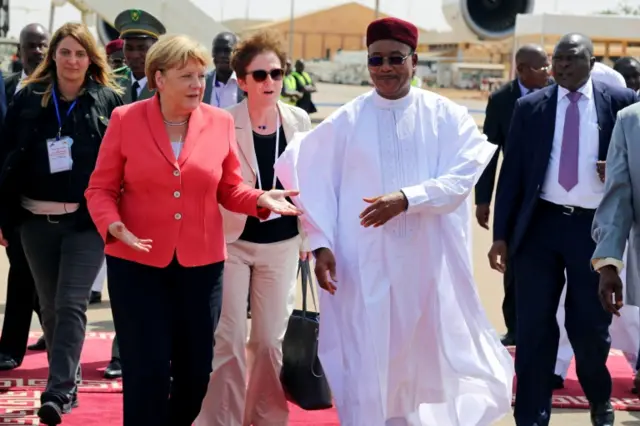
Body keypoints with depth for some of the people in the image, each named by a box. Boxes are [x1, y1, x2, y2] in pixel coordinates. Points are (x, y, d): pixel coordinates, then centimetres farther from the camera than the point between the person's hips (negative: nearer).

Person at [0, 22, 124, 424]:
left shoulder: (109, 101, -2)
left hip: (88, 220, -3)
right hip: (37, 219, 3)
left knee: (71, 306, -8)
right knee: (50, 307, 12)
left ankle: (58, 393, -9)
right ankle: (69, 381, 27)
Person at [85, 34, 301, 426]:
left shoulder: (220, 122, 1)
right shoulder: (125, 119, -5)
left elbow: (229, 190, 9)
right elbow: (101, 188, -2)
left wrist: (261, 199, -11)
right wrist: (113, 225, -20)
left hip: (201, 262, 3)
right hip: (137, 262, -3)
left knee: (197, 370, 10)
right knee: (147, 372, -2)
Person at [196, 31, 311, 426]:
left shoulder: (299, 121, -1)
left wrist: (308, 234, 9)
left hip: (281, 245, 3)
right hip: (232, 242, -3)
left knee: (272, 339, 9)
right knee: (228, 339, -1)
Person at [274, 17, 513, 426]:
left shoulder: (446, 116, 1)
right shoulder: (345, 121, 1)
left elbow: (461, 180, -9)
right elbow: (318, 186, 1)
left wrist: (406, 199, -22)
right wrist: (321, 245, -10)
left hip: (427, 260, 0)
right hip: (363, 262, 0)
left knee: (426, 355, 10)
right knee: (367, 362, 1)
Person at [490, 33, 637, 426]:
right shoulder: (531, 107, 4)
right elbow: (512, 173, 4)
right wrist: (501, 234, 0)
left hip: (594, 226, -1)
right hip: (541, 223, 1)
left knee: (589, 324, 7)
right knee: (534, 326, 2)